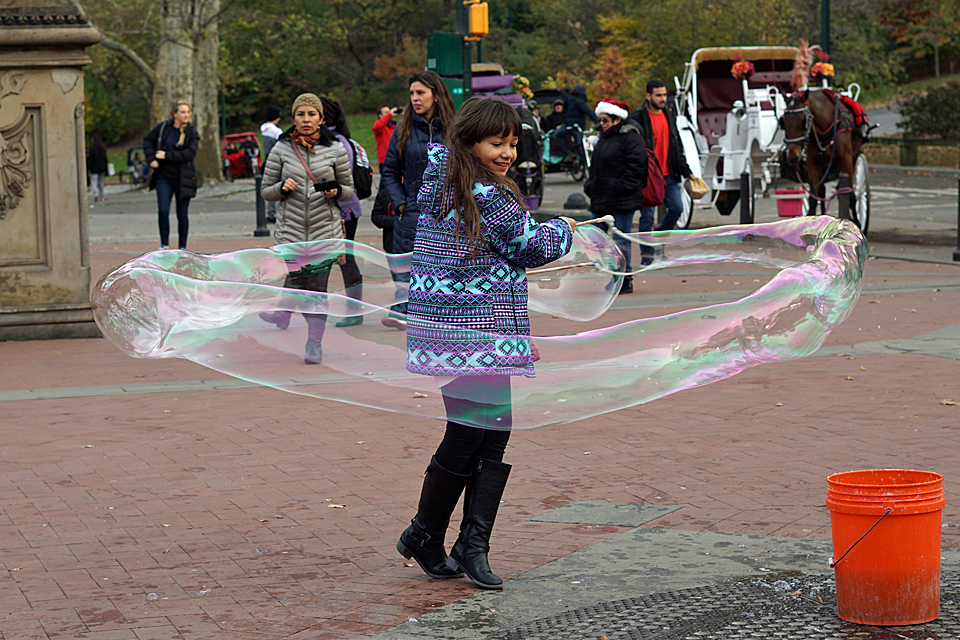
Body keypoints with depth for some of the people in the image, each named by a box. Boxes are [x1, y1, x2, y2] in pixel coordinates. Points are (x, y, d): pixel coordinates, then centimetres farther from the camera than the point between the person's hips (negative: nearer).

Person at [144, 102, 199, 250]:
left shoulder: (192, 132, -2)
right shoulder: (163, 127, 2)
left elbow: (190, 153, -15)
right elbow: (148, 141, 16)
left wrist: (167, 156, -17)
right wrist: (151, 159, 0)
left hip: (182, 179, -1)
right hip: (164, 177, 1)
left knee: (182, 214, 3)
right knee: (163, 211, -11)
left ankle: (182, 247, 16)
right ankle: (164, 244, 4)